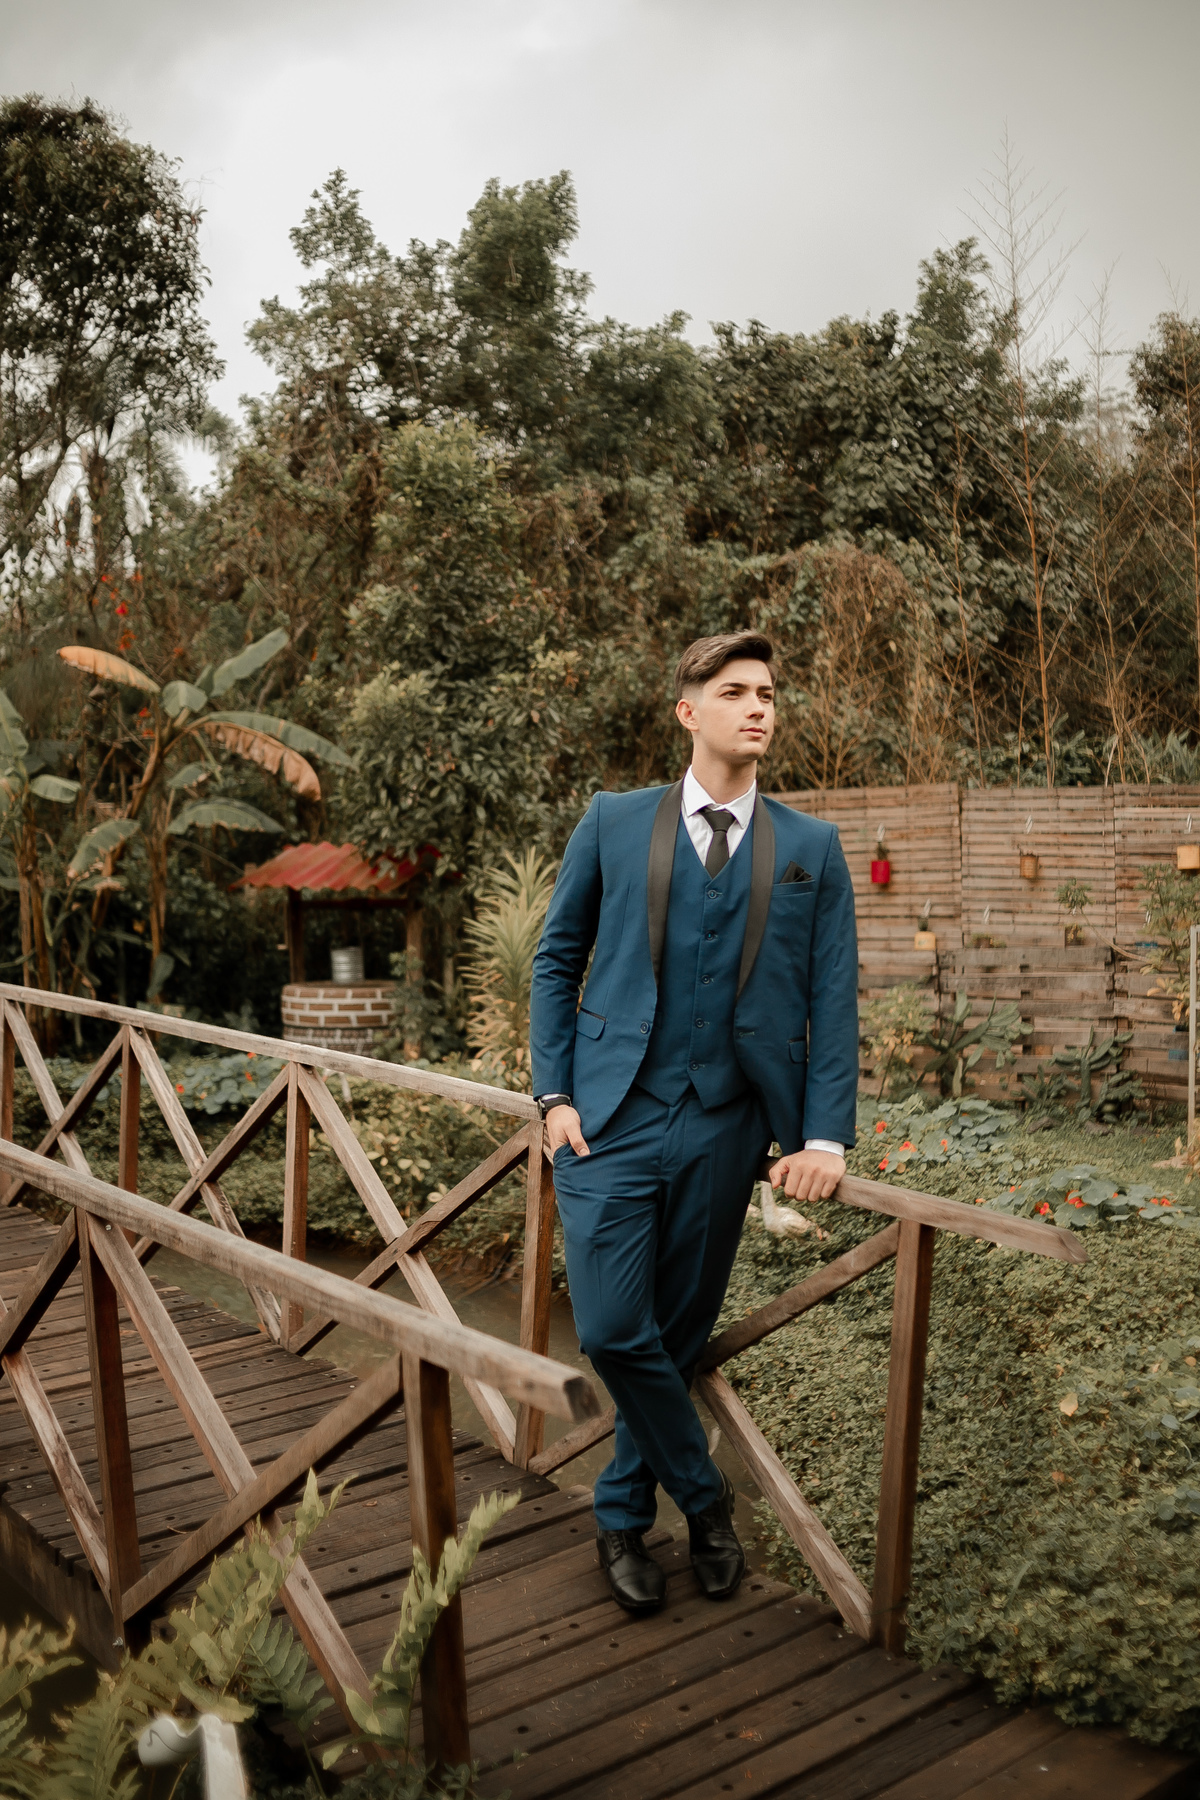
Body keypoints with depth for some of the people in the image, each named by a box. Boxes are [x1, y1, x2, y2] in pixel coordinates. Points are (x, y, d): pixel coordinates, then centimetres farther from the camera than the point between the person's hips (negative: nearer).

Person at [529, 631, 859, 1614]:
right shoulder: (613, 823, 3)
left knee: (680, 1336, 10)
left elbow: (834, 998, 3)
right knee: (613, 1330, -7)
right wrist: (555, 1093, -2)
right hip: (613, 1117, -1)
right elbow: (557, 961, 7)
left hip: (725, 1128, 1)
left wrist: (825, 1134, -6)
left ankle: (624, 1515, 32)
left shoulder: (811, 848, 5)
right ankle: (704, 1495, 19)